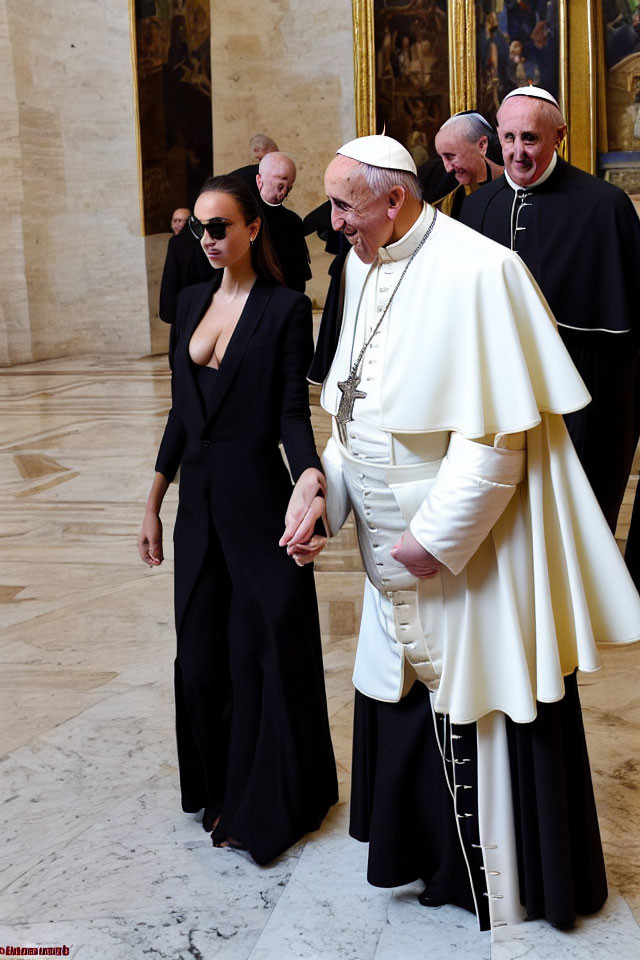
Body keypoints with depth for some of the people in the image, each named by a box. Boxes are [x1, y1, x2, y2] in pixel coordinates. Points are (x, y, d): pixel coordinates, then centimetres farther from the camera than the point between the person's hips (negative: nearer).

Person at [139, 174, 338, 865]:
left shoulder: (286, 309, -8)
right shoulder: (192, 302, 9)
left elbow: (293, 414, -12)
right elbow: (182, 411, 13)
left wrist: (309, 482, -31)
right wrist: (154, 502, 13)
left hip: (257, 498, -6)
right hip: (200, 502, 6)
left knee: (265, 649, 4)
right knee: (201, 652, 12)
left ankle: (265, 804, 21)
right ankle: (218, 787, 31)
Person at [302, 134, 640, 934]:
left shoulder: (475, 273, -21)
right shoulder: (363, 267, 5)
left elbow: (495, 433, -22)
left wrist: (435, 538, -20)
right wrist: (323, 489, 0)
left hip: (467, 550, -8)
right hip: (395, 542, 8)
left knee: (473, 709, 7)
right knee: (407, 694, 19)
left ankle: (499, 881, 29)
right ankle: (426, 845, 41)